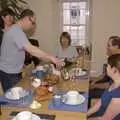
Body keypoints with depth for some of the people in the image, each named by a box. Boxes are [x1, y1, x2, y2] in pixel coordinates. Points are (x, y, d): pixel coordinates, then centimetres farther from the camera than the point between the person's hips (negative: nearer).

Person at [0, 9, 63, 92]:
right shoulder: (16, 32, -22)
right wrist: (51, 58, -32)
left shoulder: (17, 31, 11)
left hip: (14, 72, 9)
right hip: (8, 74, -9)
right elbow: (31, 50, -33)